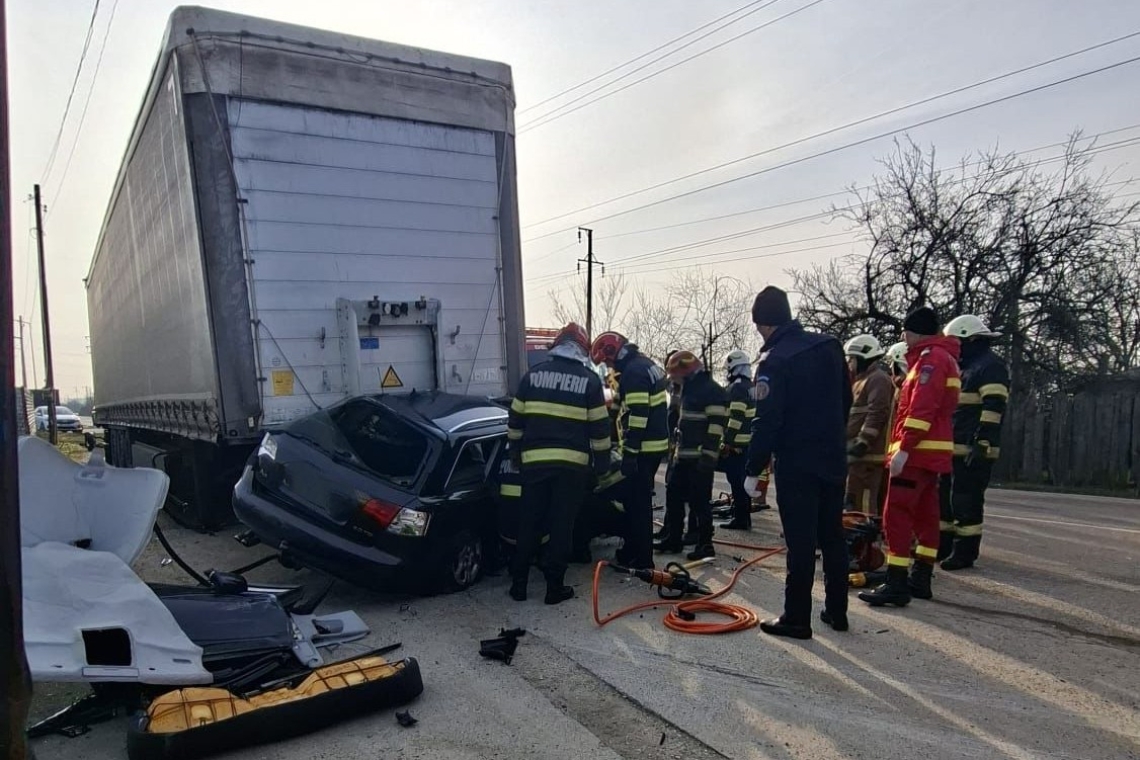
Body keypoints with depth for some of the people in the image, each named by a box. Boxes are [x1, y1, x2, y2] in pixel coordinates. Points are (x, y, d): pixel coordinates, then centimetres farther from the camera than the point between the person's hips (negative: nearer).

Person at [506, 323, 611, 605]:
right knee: (562, 525, 5)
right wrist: (602, 462, 9)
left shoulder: (533, 374, 6)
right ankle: (555, 587, 10)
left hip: (534, 461, 2)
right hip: (572, 464, -2)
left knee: (529, 523, 11)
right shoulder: (589, 379, -1)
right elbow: (599, 426, 0)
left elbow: (515, 420, 9)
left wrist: (516, 454, 19)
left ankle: (518, 584, 17)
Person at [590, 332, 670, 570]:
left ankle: (641, 558, 3)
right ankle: (633, 549, 27)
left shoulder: (633, 371, -16)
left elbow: (637, 415, -23)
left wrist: (629, 452, -22)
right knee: (636, 499, 18)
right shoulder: (646, 364, 16)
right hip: (655, 443, 10)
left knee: (637, 502, -3)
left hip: (643, 448, -10)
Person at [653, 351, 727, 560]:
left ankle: (705, 544, 6)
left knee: (699, 502, -4)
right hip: (684, 456, 10)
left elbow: (715, 427, -19)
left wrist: (707, 457, -22)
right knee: (673, 496, 12)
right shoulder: (689, 389, 18)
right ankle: (673, 539, 22)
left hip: (700, 458, -10)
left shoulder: (712, 391, -13)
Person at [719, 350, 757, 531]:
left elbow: (736, 418, -21)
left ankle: (740, 519, -2)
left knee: (737, 481, -5)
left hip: (737, 444, -10)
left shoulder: (737, 387, -14)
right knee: (743, 481, 15)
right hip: (749, 442, 10)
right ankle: (744, 517, 22)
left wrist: (727, 442, -20)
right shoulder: (751, 386, 16)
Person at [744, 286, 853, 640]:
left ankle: (796, 618, 8)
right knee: (833, 536, 15)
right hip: (833, 458, 7)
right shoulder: (829, 346, 5)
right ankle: (837, 611, 25)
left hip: (796, 464, -7)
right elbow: (846, 400, 14)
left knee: (800, 542, -1)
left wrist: (754, 469, -11)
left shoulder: (774, 361, -16)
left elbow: (767, 421, -18)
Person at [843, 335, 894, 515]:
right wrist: (848, 444, 26)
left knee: (862, 504, -13)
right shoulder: (862, 380, 26)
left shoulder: (878, 379, -7)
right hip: (857, 453, 11)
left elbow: (876, 414, -19)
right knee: (853, 501, 14)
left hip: (867, 454, -11)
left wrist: (862, 442, -24)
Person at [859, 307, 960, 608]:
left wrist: (903, 448, -25)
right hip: (929, 451, 11)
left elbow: (922, 408, -22)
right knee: (924, 514, 13)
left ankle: (896, 584, -12)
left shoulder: (932, 358, -12)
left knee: (897, 515, -12)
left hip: (917, 451, -11)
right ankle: (921, 579, 19)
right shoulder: (941, 357, 22)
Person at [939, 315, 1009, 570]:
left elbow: (993, 408, -20)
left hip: (973, 451, -10)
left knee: (966, 502, -6)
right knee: (945, 498, 15)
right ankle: (944, 546, 25)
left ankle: (965, 553, 1)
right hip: (954, 448, 10)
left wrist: (982, 444, -25)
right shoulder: (966, 367, 23)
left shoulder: (991, 366, -9)